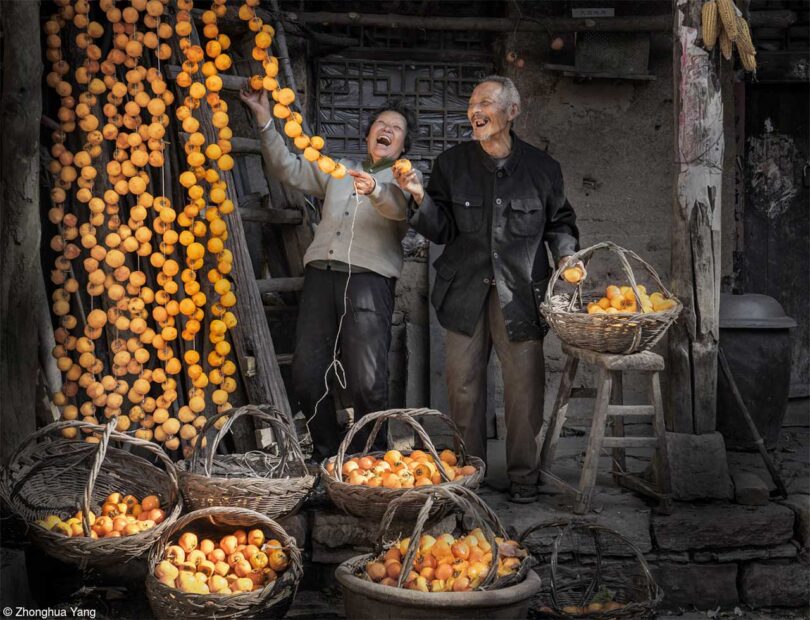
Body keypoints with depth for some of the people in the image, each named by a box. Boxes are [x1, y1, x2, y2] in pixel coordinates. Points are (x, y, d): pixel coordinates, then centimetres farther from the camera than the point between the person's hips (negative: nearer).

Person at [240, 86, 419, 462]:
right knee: (307, 378, -2)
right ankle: (328, 454, 13)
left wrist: (374, 190, -34)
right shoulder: (338, 171, 28)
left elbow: (399, 207, -11)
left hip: (369, 279, -4)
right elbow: (287, 169, 22)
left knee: (367, 382, -13)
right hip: (321, 275, 4)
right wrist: (265, 121, 11)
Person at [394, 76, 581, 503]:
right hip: (465, 291, 1)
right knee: (463, 384, 6)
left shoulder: (541, 168, 4)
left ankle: (523, 475, 15)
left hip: (521, 293, -1)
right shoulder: (452, 164, 5)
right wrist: (420, 198, -14)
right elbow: (442, 231, 2)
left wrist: (565, 256, -3)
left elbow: (560, 222, 15)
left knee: (524, 386, 0)